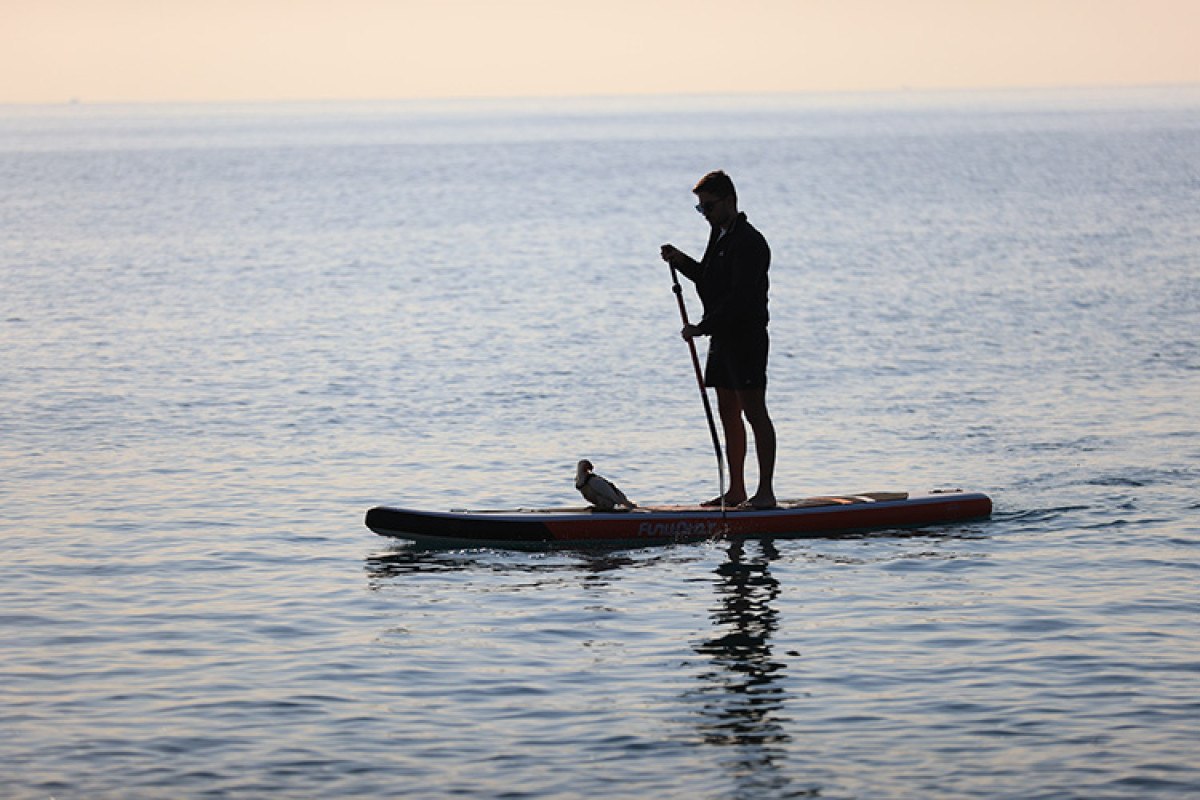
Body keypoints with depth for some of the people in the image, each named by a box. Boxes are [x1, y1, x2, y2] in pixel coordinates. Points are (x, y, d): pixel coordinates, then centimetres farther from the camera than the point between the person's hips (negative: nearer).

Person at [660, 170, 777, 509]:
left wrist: (703, 327, -23)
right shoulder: (720, 235, 14)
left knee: (754, 411, -8)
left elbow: (739, 297, -24)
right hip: (722, 339, 10)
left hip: (746, 339, -10)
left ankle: (766, 491, -6)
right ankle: (736, 491, 16)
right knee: (728, 414, 11)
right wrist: (683, 262, 9)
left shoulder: (749, 242, -17)